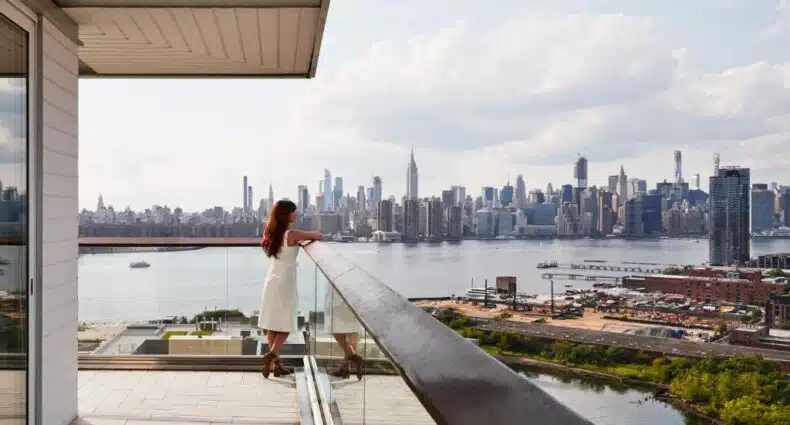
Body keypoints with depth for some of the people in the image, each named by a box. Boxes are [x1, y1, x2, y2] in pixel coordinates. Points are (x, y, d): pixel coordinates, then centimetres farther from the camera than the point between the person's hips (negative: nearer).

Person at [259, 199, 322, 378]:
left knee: (272, 324, 7)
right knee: (285, 324, 2)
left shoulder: (271, 233, 6)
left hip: (271, 282, 7)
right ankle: (271, 355, -15)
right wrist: (313, 236, 17)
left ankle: (276, 363, 12)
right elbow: (318, 236, -4)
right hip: (285, 282, -6)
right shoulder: (292, 234, -13)